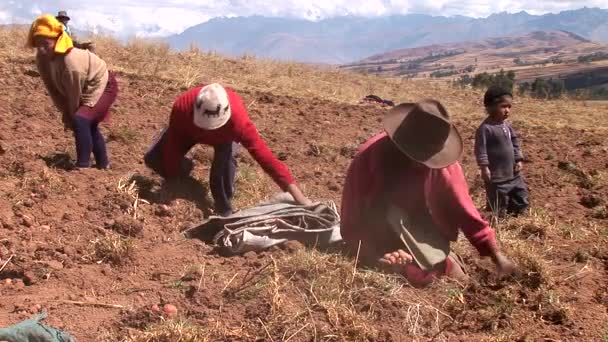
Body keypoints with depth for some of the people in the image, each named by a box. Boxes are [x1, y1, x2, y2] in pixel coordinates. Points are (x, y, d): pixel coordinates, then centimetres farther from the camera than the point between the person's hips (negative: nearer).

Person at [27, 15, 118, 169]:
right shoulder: (42, 58, -15)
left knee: (80, 120, -27)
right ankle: (103, 164, 41)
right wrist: (66, 114, -4)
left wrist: (71, 116, -12)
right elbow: (52, 88, -5)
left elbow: (74, 94, -26)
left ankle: (83, 166, -20)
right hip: (86, 89, 9)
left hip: (103, 87, -9)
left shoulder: (71, 61, -38)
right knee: (88, 125, 22)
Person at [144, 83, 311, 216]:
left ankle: (224, 211, -12)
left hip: (226, 134, -2)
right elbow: (173, 144, -26)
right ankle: (184, 169, 28)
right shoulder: (182, 106, -41)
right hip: (190, 129, 2)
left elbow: (265, 156, -49)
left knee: (225, 159, -33)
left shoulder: (238, 120, -47)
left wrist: (298, 196, -53)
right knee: (153, 159, -5)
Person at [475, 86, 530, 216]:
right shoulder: (486, 128, -20)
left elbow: (515, 143, 16)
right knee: (497, 204, 3)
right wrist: (484, 167, -22)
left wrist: (518, 160, 9)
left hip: (512, 172, 8)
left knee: (521, 196, 19)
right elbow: (480, 149, -20)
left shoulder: (507, 125, 6)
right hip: (496, 175, -8)